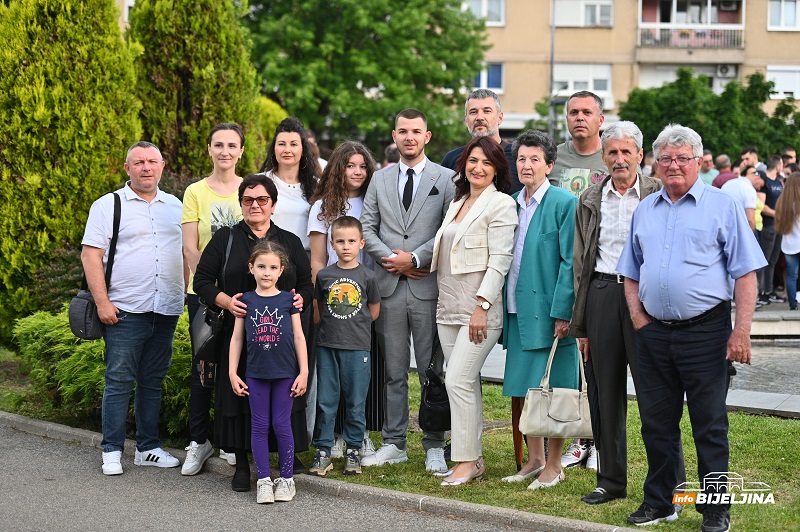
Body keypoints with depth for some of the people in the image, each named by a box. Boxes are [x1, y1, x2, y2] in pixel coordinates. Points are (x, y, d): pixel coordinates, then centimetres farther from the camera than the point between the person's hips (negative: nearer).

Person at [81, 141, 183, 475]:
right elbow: (91, 256, -6)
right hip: (125, 310, -4)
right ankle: (112, 452, 4)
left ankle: (148, 448, 18)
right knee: (119, 381, -3)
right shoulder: (108, 206, -1)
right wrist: (102, 302, -13)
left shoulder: (175, 206, 14)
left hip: (166, 310, 4)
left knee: (153, 381, 11)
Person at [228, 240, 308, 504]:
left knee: (281, 425, 3)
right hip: (256, 374, 1)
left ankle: (286, 478, 13)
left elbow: (299, 337, 3)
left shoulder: (288, 300, 1)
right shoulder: (246, 301, 3)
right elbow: (237, 337, 7)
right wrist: (232, 373, 3)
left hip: (285, 373, -1)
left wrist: (303, 372, -1)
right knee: (259, 426, 4)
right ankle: (264, 480, 10)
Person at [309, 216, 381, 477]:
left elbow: (374, 311, 10)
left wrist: (354, 325, 8)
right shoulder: (324, 275, 3)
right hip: (327, 346, 1)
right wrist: (332, 325, 7)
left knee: (355, 402, 4)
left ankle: (354, 450, 15)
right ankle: (323, 452, 11)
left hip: (357, 347, -1)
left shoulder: (366, 276, 0)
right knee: (326, 401, 4)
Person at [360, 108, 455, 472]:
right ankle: (394, 444, 16)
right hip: (389, 286, 3)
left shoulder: (446, 179, 3)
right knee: (393, 371, 8)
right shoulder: (380, 180, 14)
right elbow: (366, 228, 9)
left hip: (428, 287, -3)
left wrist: (414, 258, -12)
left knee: (432, 372, 1)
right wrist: (392, 260, -5)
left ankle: (434, 447, 8)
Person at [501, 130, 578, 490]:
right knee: (525, 388, 12)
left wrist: (562, 312, -16)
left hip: (549, 310, -7)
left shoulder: (564, 203, -8)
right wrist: (501, 307, 9)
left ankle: (554, 465, 11)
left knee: (554, 390, 1)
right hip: (518, 311, 7)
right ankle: (534, 459, 23)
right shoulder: (511, 204, 12)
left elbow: (570, 262, -12)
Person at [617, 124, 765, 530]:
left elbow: (746, 273, -5)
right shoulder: (645, 210, 13)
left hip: (705, 330, -5)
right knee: (656, 423, 11)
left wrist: (741, 331, -13)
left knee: (710, 427, 1)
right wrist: (638, 316, 6)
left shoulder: (722, 206, -1)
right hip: (654, 333, 5)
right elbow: (631, 272, 21)